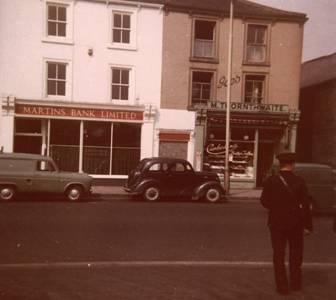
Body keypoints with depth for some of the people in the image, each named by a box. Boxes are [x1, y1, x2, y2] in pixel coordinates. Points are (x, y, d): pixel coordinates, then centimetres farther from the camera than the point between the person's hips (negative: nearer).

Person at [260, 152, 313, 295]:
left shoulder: (271, 181, -10)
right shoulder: (299, 181, -10)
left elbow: (264, 201, -5)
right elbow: (306, 205, -10)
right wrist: (308, 225, -4)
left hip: (277, 222, 0)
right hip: (295, 223, 1)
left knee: (279, 254, 11)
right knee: (296, 254, 18)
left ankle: (282, 286, 15)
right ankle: (295, 283, 29)